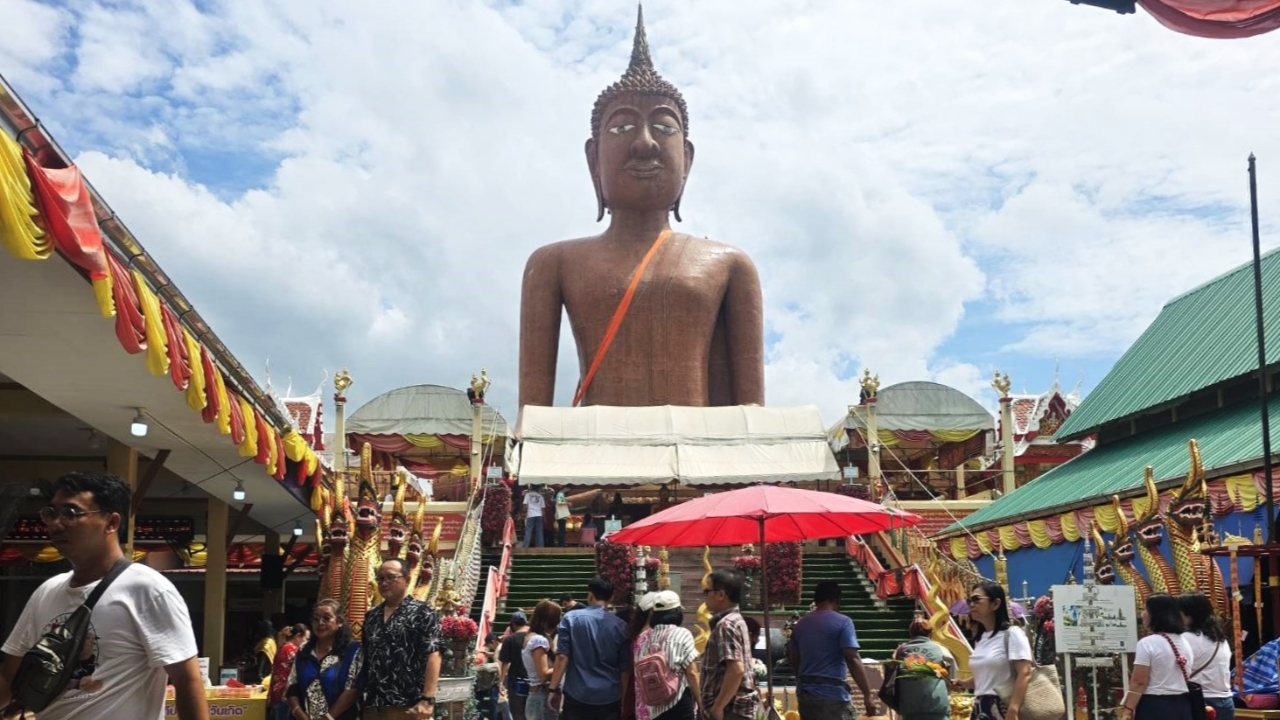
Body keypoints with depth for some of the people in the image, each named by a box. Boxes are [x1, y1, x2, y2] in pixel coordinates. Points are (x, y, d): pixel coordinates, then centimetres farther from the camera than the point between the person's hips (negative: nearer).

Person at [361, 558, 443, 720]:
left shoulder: (423, 613, -3)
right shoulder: (371, 616, 17)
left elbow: (432, 656, -11)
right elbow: (365, 659, 18)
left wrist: (427, 700, -19)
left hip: (408, 706, -6)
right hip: (373, 706, 6)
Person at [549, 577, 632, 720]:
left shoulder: (571, 618, -2)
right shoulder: (619, 625, 2)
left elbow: (562, 657, -7)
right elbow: (625, 667, 7)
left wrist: (554, 688, -1)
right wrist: (623, 698, 17)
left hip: (577, 696, -1)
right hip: (610, 698, 1)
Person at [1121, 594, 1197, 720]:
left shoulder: (1147, 644, -12)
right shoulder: (1185, 642, 13)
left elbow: (1139, 682, -15)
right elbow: (1186, 678, 18)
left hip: (1154, 707, -8)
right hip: (1182, 706, 8)